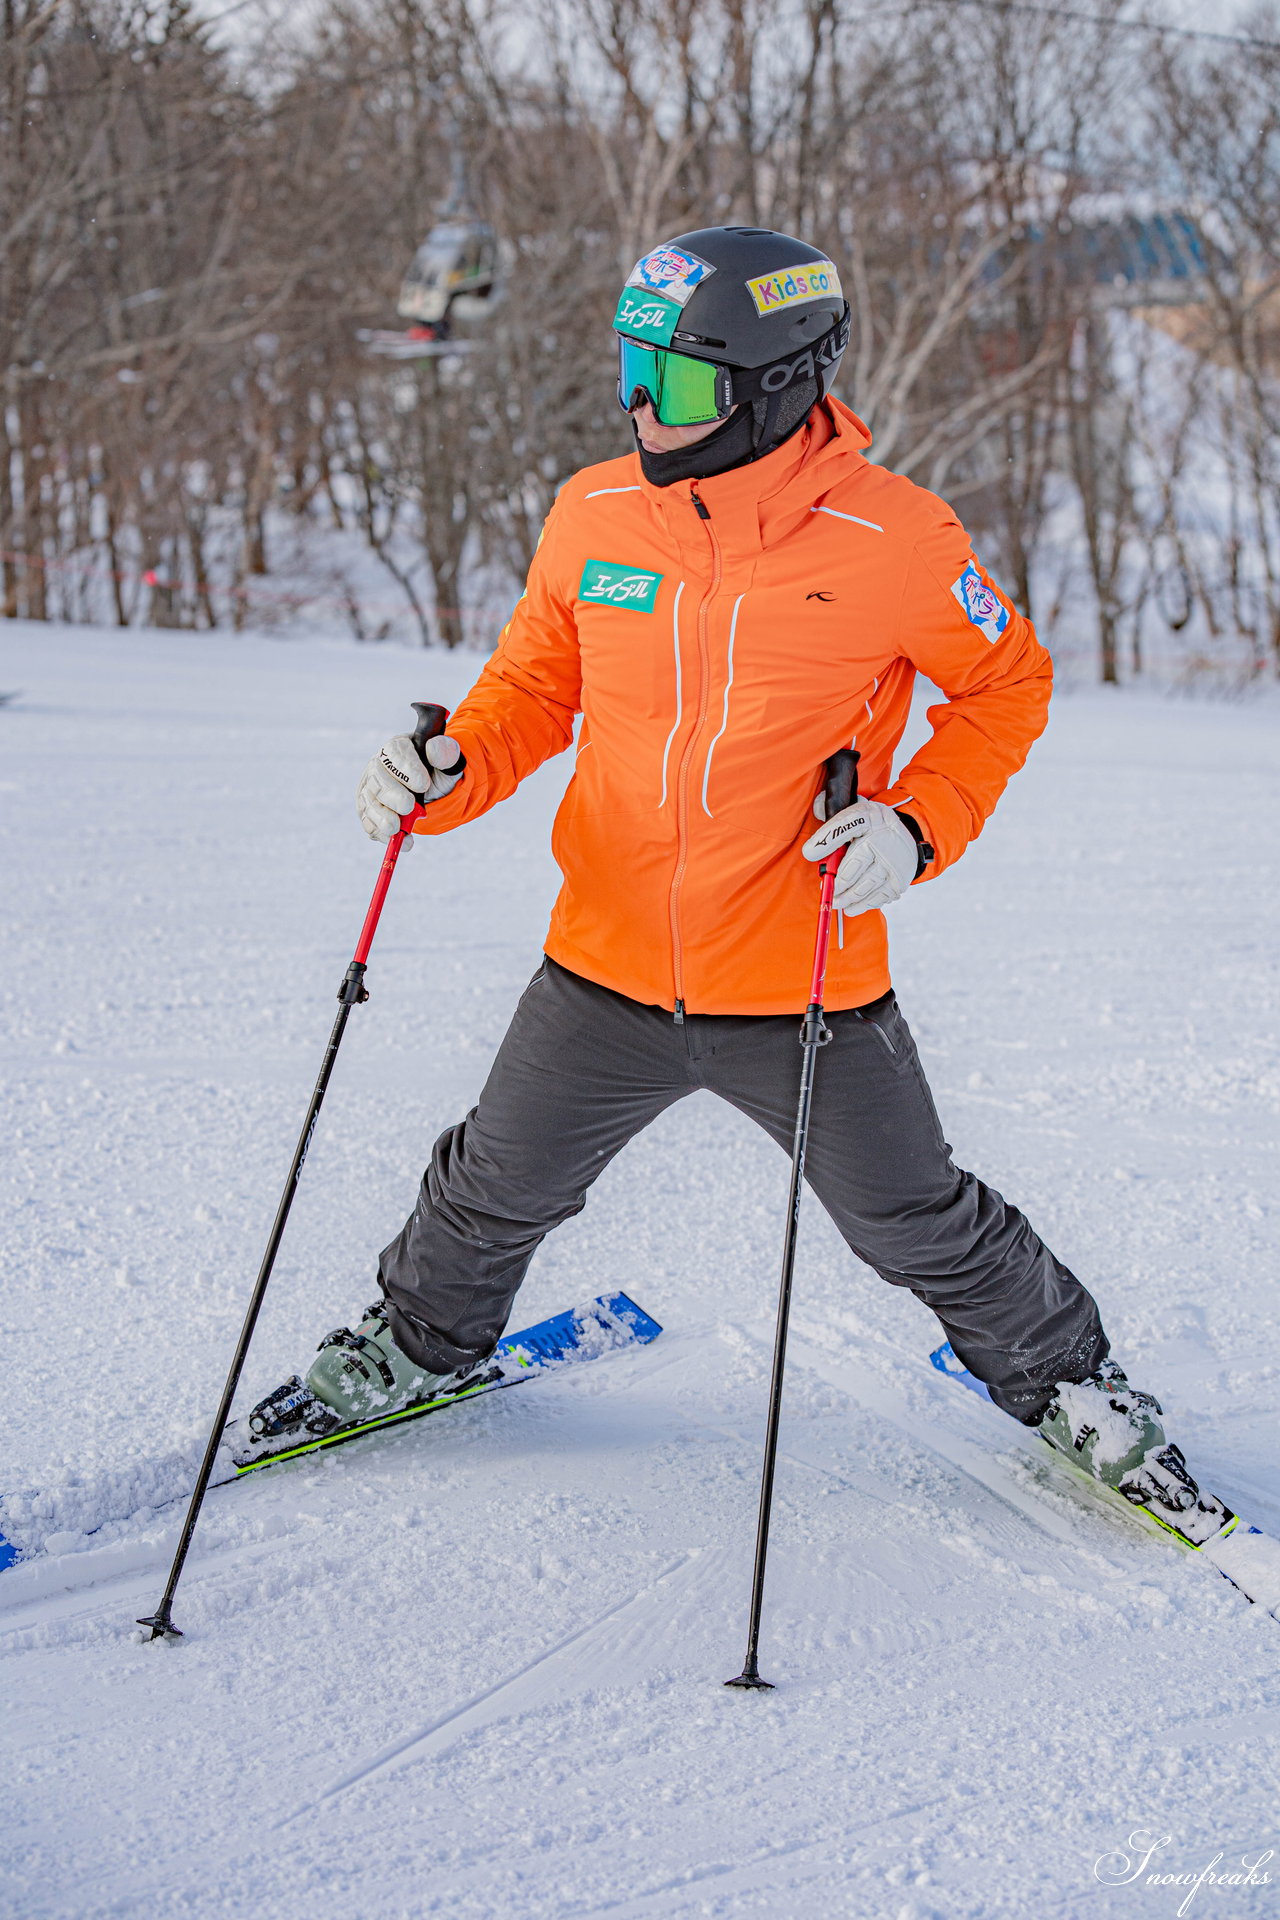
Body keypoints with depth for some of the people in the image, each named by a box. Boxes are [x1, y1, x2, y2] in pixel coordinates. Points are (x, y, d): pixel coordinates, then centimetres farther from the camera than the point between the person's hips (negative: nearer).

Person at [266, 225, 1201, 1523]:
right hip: (606, 970, 3)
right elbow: (537, 682, 9)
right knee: (496, 1187, 19)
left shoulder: (895, 541, -17)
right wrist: (450, 771, -10)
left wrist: (918, 827, -15)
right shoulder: (593, 516, -7)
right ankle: (421, 1340, 50)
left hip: (804, 984, -3)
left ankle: (1064, 1380, 38)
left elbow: (1006, 687, 0)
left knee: (919, 1226, 11)